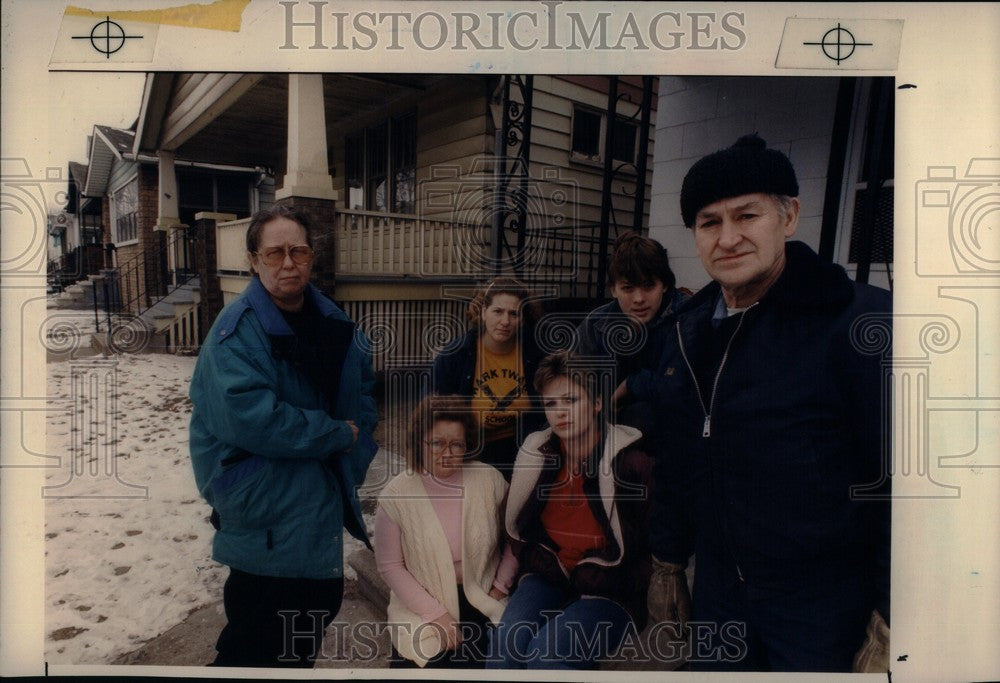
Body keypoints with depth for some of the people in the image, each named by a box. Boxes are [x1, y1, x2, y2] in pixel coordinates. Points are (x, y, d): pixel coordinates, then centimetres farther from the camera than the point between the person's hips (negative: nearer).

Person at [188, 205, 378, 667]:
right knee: (257, 643, 2)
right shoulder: (237, 333, -18)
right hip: (266, 511, -7)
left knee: (321, 604, 23)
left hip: (323, 503, 8)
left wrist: (355, 454, 1)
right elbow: (250, 418, -29)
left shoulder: (332, 321, 5)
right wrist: (339, 435, -20)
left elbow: (366, 383, 16)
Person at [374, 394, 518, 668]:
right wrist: (437, 614, -13)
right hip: (423, 607, -1)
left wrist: (500, 586, -1)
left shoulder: (490, 480, -7)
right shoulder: (395, 495, -11)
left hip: (483, 603, 1)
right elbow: (390, 566, -8)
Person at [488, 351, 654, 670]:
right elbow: (516, 530, 12)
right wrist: (555, 571, -2)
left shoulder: (631, 464, -14)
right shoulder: (535, 455, -1)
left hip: (607, 594, -3)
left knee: (545, 652, -27)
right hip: (547, 579, 4)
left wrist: (577, 578, -6)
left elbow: (641, 555, -6)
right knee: (506, 642, -23)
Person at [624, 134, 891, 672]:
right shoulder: (690, 331, 2)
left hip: (823, 605, -5)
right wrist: (667, 563, 12)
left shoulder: (857, 322, -16)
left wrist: (892, 610, -14)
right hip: (718, 594, 5)